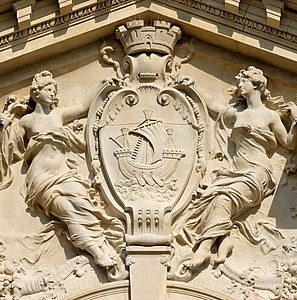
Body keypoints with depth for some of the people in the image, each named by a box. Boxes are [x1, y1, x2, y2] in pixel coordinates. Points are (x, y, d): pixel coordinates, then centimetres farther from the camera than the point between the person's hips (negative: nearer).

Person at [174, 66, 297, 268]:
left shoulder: (270, 116, 8)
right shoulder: (237, 113, 23)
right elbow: (212, 106, 37)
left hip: (256, 173, -5)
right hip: (235, 171, 5)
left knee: (224, 198, -31)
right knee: (210, 196, -26)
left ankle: (205, 248, -42)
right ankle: (224, 240, -35)